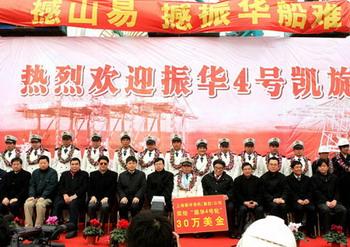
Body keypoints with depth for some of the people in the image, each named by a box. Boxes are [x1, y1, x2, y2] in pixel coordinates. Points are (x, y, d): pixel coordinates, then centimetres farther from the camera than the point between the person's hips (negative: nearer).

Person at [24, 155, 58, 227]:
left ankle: (38, 226, -25)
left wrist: (43, 197, -20)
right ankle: (28, 226, -20)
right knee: (27, 204, -25)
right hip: (35, 196, 5)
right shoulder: (35, 172, 17)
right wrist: (32, 196, -6)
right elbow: (32, 185, 11)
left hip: (47, 197, -4)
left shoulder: (53, 172, 0)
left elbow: (51, 187, -10)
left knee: (40, 204, -34)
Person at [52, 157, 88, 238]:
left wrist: (73, 196, -15)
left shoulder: (84, 174, 10)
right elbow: (60, 186, 11)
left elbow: (84, 188, -3)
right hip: (65, 197, 3)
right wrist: (65, 195, -10)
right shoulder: (64, 174, 22)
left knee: (73, 204, -36)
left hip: (78, 198, -3)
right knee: (57, 204, -28)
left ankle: (73, 229, -34)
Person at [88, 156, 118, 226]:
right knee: (91, 206, -31)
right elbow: (90, 188, 10)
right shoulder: (93, 174, 18)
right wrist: (92, 196, -10)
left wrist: (106, 197, -15)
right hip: (95, 198, 2)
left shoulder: (113, 174, 9)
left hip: (107, 199, -2)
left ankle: (101, 225, -24)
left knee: (105, 207, -35)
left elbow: (113, 189, 1)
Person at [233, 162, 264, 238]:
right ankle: (239, 231, -24)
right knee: (242, 209, -32)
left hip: (256, 202, 2)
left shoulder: (257, 180, 8)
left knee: (260, 209, -28)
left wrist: (256, 202, -14)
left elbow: (260, 193, 4)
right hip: (242, 202, -1)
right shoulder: (237, 180, 3)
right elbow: (236, 194, -2)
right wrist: (245, 202, -16)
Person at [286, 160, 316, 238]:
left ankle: (310, 231, -14)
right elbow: (290, 192, -2)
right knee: (299, 208, -34)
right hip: (294, 201, -3)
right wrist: (298, 200, -17)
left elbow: (310, 191, 12)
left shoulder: (307, 179, 22)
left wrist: (308, 199, -8)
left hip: (306, 200, 3)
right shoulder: (288, 179, 9)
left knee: (312, 208, -28)